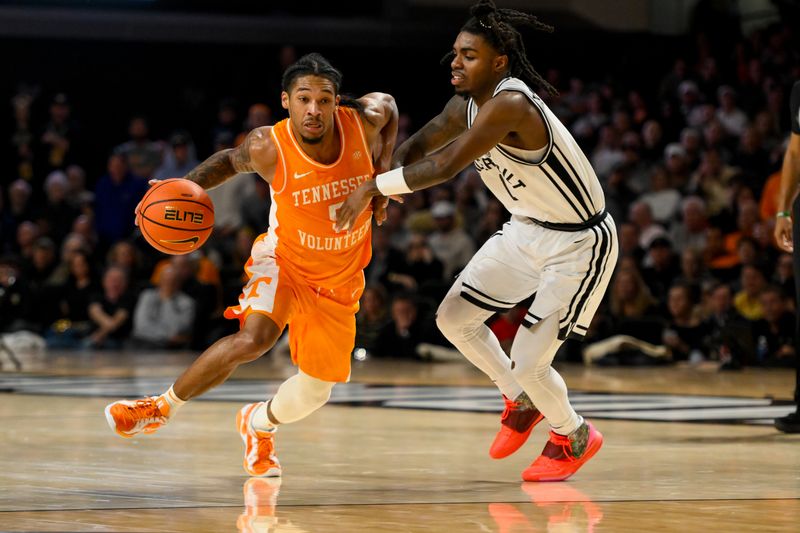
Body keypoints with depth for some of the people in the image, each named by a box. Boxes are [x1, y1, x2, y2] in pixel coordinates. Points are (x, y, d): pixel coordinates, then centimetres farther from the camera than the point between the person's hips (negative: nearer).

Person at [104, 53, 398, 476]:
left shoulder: (365, 121, -20)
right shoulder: (268, 147, -23)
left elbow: (388, 105, 6)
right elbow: (231, 161, 0)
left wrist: (382, 175, -3)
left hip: (339, 282, 3)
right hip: (285, 259, -3)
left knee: (314, 393, 6)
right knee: (252, 339, -32)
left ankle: (258, 424, 41)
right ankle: (163, 407, -11)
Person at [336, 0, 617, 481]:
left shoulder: (510, 105, -32)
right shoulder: (465, 106, -3)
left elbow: (445, 166, -38)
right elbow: (420, 146, 12)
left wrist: (374, 187, -31)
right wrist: (388, 179, -8)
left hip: (580, 245, -9)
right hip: (526, 230, 9)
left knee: (529, 365, -10)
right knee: (454, 317, 10)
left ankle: (574, 437, 21)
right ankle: (521, 401, 32)